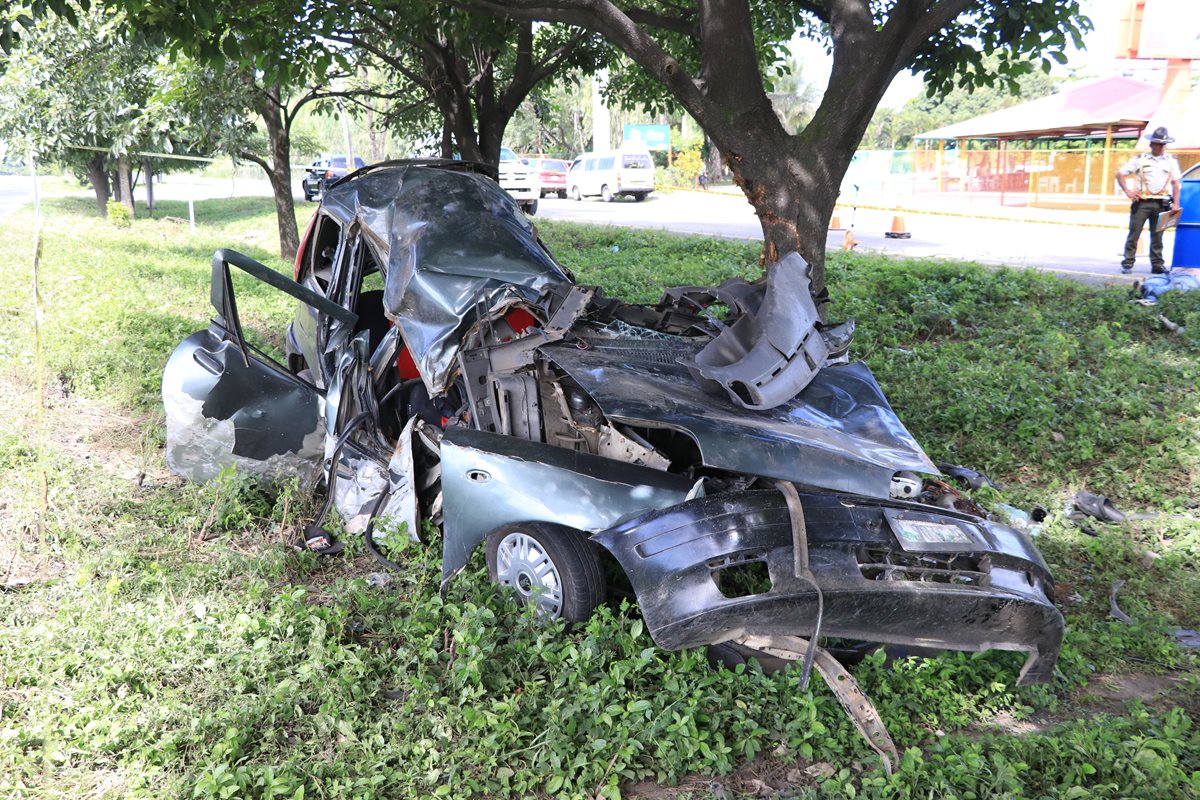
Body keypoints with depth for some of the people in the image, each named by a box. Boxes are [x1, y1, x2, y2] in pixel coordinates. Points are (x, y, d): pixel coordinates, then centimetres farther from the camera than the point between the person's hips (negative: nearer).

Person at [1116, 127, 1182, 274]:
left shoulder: (1171, 161, 13)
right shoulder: (1140, 159, 5)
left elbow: (1176, 183, 11)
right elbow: (1120, 174, 5)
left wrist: (1175, 204, 3)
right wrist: (1128, 191, -5)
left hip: (1161, 204, 2)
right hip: (1142, 202, -2)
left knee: (1157, 236, 6)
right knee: (1134, 234, -4)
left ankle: (1157, 264, 10)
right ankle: (1127, 264, 0)